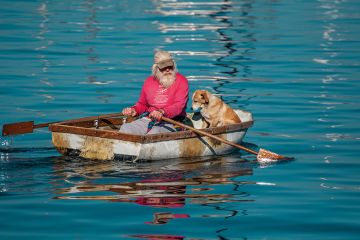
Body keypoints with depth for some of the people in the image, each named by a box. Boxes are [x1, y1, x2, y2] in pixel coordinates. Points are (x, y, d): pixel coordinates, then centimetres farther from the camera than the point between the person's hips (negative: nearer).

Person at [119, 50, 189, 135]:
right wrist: (133, 110, 4)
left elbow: (179, 106, -14)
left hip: (170, 122, -5)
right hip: (148, 120, 5)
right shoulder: (149, 81, 15)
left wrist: (162, 112, -32)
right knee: (125, 128, -19)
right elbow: (142, 104, 28)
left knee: (154, 134, -37)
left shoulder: (181, 81, -1)